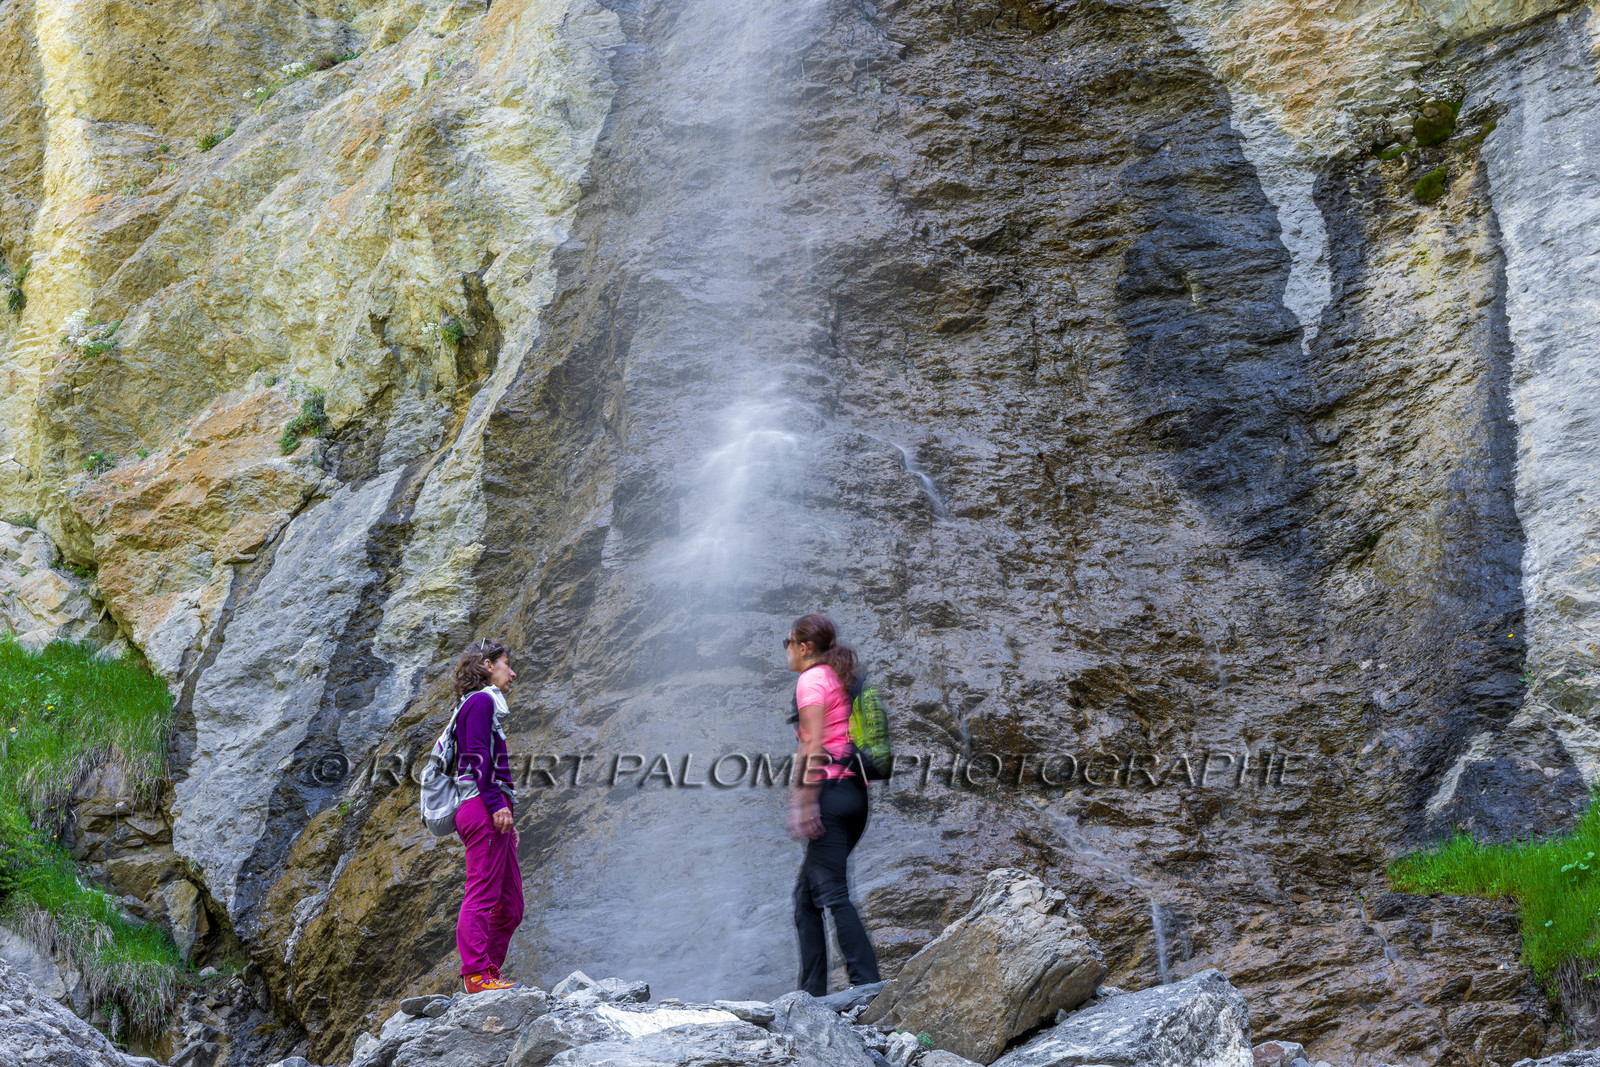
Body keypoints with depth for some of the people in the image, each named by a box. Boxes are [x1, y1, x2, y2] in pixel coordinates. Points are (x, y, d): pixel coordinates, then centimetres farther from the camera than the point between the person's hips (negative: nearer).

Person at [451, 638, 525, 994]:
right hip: (482, 808, -10)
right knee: (482, 894, -12)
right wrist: (496, 803, -22)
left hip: (490, 813, 10)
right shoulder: (480, 701, -3)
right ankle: (476, 973, -14)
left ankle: (488, 971, 11)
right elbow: (477, 755, -14)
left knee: (510, 905, 9)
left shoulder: (486, 705, 26)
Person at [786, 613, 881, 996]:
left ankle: (868, 985, -17)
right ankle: (812, 991, 11)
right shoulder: (842, 679, 20)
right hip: (855, 791, 9)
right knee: (806, 893, 13)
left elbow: (813, 745, -15)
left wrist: (803, 802, -18)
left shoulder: (811, 680, -6)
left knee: (832, 892, -10)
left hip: (831, 789, -9)